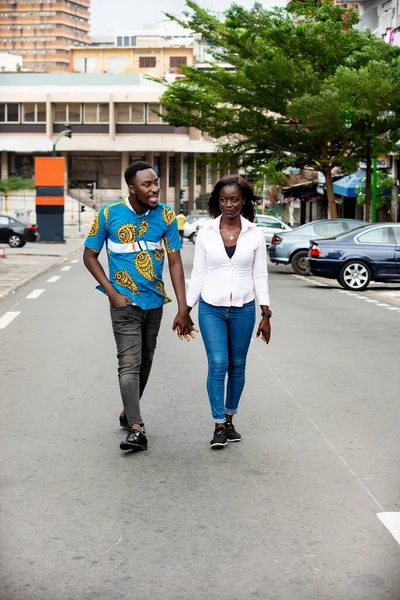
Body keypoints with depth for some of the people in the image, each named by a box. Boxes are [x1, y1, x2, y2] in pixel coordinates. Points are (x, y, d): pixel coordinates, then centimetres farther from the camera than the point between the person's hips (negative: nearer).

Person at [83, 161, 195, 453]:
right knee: (129, 363, -12)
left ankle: (129, 412, 34)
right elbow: (90, 256, -3)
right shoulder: (109, 214, -11)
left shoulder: (165, 215, -5)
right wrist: (113, 293, -12)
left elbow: (175, 262, -5)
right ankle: (136, 429, -16)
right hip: (125, 303, -4)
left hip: (155, 301, 4)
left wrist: (183, 309, -10)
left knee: (145, 362, 16)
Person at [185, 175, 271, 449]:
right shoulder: (206, 233, 1)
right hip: (211, 308, -1)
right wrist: (186, 310, 4)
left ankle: (229, 420, 22)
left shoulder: (254, 234, 1)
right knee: (217, 365, -9)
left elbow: (260, 276, 3)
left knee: (237, 367, 8)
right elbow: (198, 275, 6)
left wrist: (266, 315, 0)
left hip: (243, 309, 1)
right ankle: (219, 426, -2)